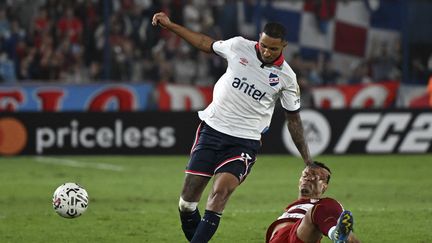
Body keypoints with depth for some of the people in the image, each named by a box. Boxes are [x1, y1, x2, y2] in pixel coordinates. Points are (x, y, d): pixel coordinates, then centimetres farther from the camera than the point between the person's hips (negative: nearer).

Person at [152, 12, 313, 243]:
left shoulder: (286, 77, -5)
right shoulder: (239, 46, -3)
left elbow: (293, 119, 6)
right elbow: (206, 44, 16)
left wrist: (309, 161, 7)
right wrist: (169, 25, 15)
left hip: (244, 141, -2)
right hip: (212, 128, 2)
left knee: (220, 192, -24)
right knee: (188, 197, -2)